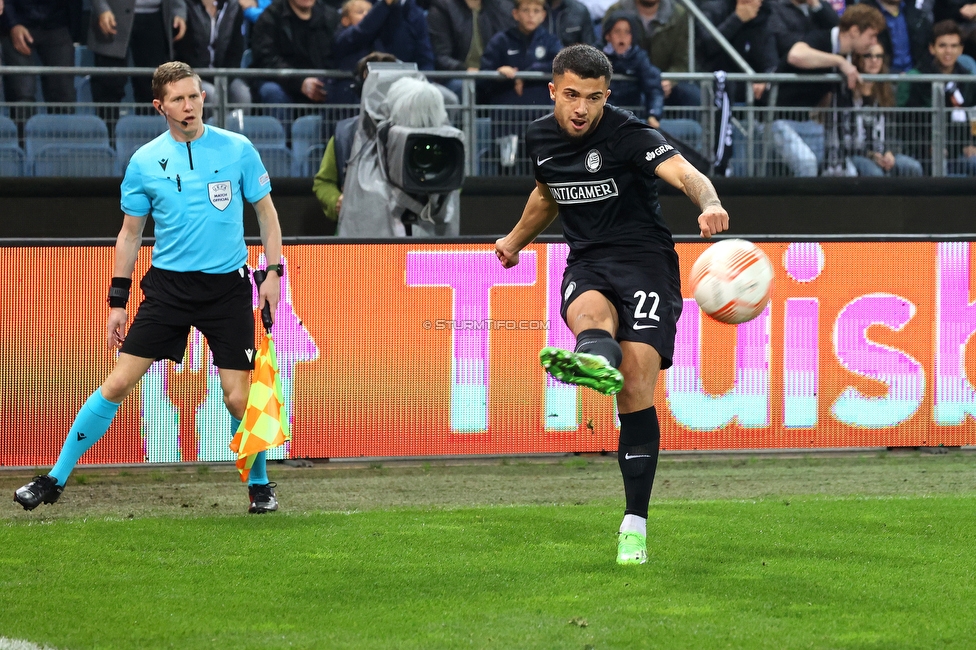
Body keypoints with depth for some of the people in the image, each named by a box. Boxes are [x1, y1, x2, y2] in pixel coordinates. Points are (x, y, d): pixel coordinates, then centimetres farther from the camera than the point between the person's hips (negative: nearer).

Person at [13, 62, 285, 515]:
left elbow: (266, 210, 8)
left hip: (228, 286, -1)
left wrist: (273, 271, -1)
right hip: (168, 285, 1)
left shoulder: (237, 149, -2)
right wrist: (117, 301, 6)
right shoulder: (145, 162, 0)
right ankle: (56, 479, 4)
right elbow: (130, 233, 9)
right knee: (118, 383, -5)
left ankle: (259, 484, 20)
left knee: (239, 398, -5)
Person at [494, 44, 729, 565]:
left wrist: (709, 203, -51)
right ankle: (594, 362, -74)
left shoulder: (628, 134, -11)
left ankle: (634, 523, -13)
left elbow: (684, 173, -29)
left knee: (635, 387, -18)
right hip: (587, 264, 4)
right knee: (590, 311, -35)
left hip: (646, 262, -4)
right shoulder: (540, 137, 7)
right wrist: (516, 240, 46)